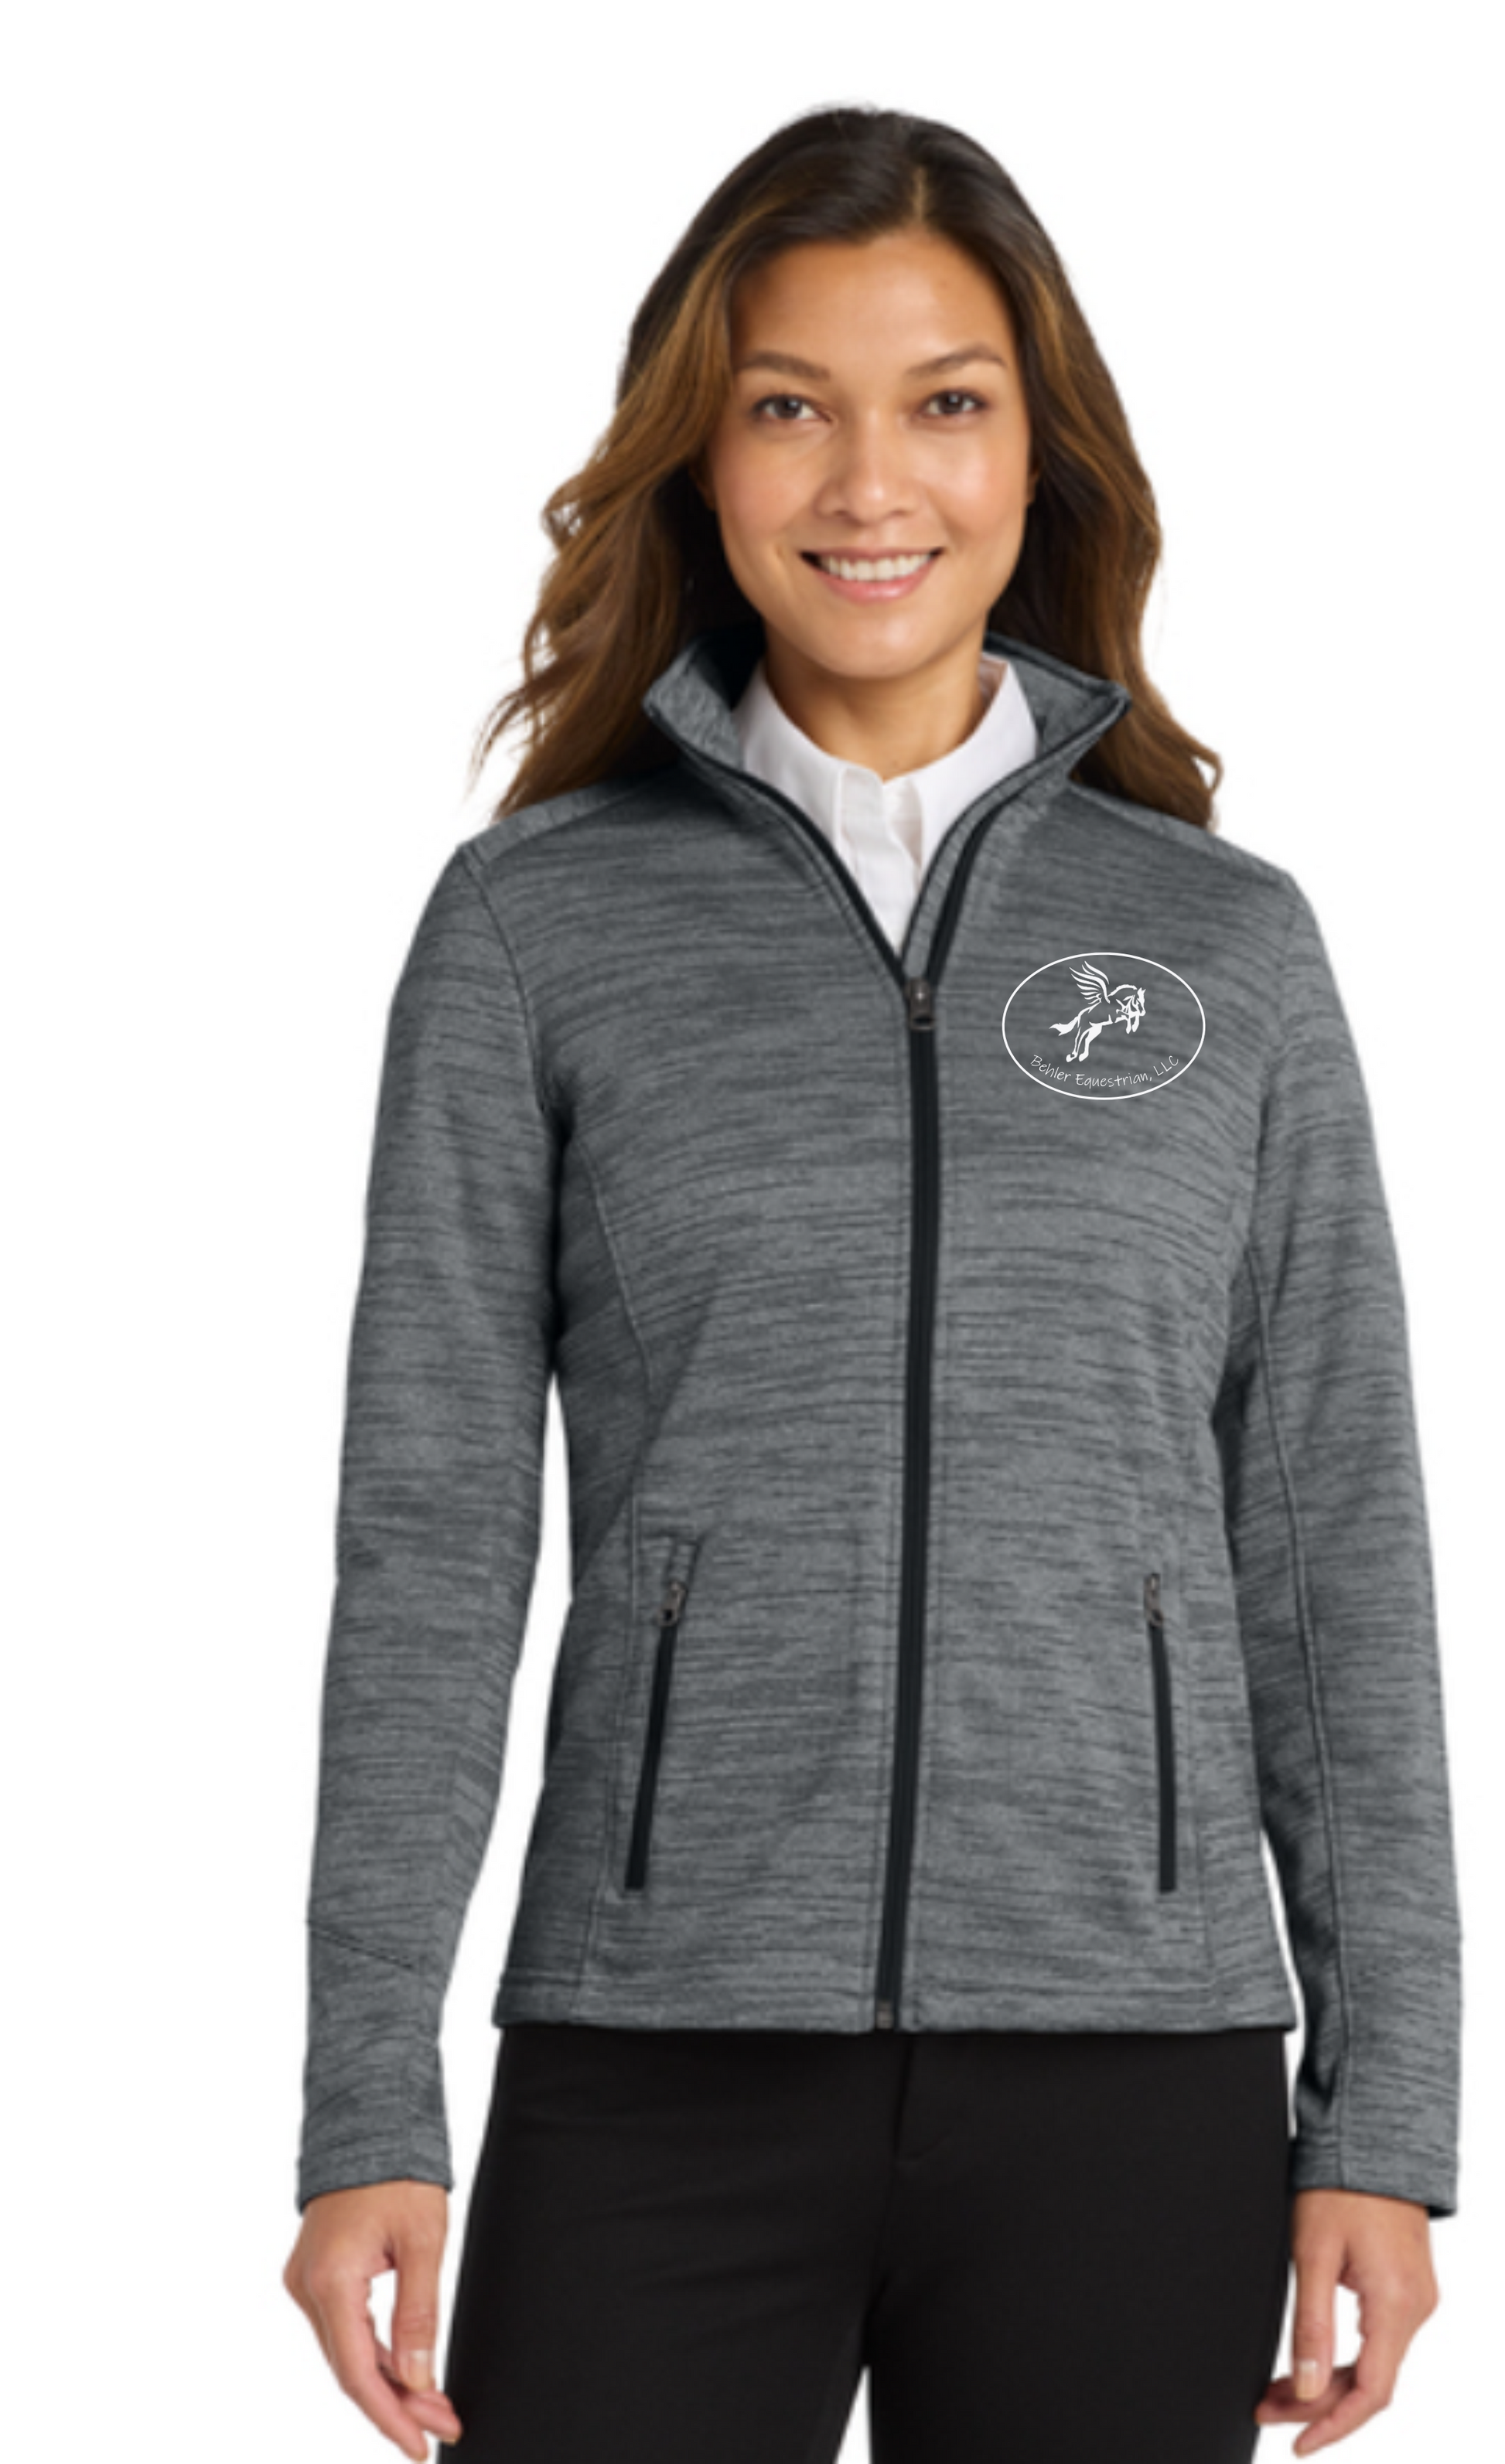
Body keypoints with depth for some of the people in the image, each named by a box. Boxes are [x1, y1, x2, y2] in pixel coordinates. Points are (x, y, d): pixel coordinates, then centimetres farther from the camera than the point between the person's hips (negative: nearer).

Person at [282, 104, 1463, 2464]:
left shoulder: (1233, 943, 8)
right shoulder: (535, 924, 4)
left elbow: (1332, 1541, 7)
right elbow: (430, 1525, 2)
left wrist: (1386, 2110, 1)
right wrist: (368, 2110, -4)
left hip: (1128, 2080, 1)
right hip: (665, 2069, -1)